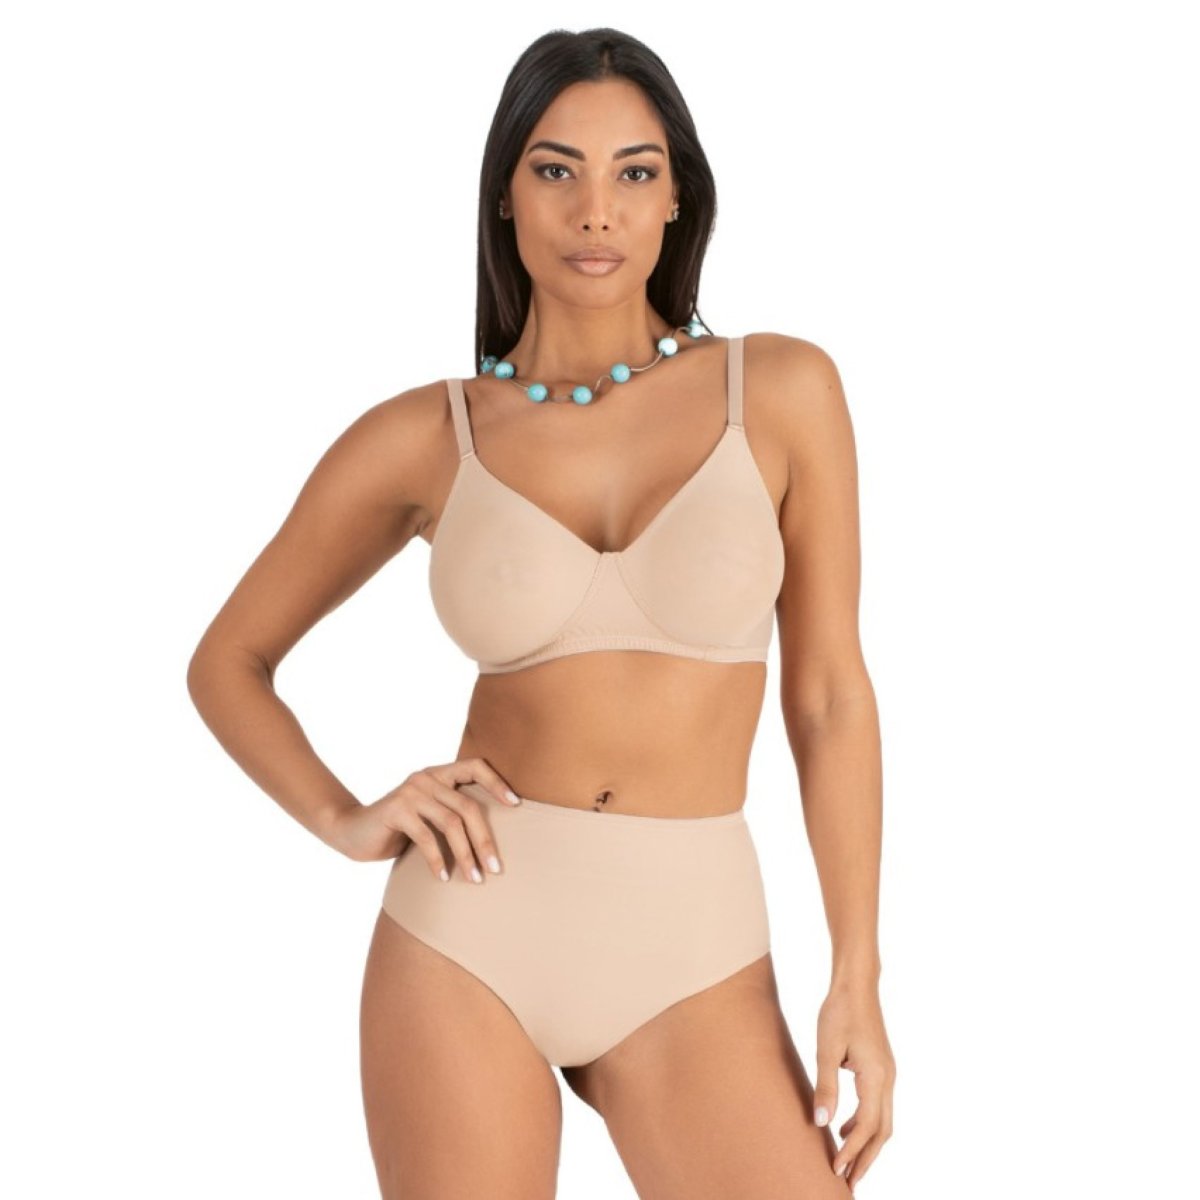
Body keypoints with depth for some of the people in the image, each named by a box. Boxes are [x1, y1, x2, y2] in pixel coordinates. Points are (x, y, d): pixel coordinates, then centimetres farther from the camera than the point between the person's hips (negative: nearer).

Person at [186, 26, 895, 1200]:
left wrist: (857, 978, -2)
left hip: (689, 956, 0)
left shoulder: (781, 389, -2)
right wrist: (347, 822, -5)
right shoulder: (422, 439, 0)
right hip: (467, 933, 0)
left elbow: (828, 695, 2)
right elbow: (227, 661, 12)